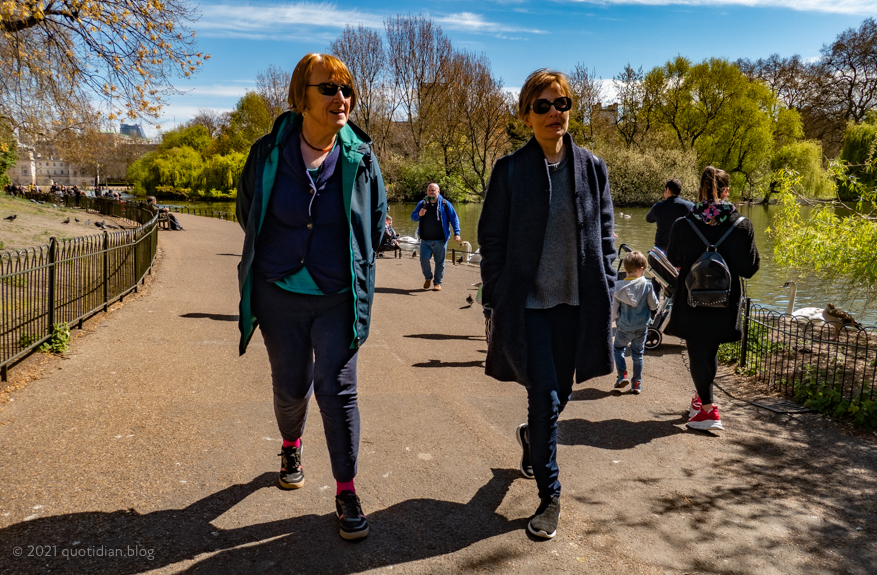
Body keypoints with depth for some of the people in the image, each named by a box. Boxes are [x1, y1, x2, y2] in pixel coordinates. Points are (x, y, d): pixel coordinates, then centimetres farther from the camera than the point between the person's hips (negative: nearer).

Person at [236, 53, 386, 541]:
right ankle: (291, 446, 46)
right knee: (291, 384, 14)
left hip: (338, 297, -1)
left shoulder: (361, 157, -3)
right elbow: (248, 212, 12)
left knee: (338, 390, -3)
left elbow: (376, 221, 10)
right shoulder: (269, 152, -4)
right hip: (279, 294, 1)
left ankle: (347, 492, 9)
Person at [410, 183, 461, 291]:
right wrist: (419, 215, -11)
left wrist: (456, 233, -7)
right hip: (425, 240, 2)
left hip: (440, 240, -1)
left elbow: (454, 219, 4)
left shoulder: (445, 204, 3)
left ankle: (437, 282, 17)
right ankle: (428, 277, 21)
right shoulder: (422, 204, 10)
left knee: (439, 262, 2)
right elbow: (412, 217, 13)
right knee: (424, 259, -5)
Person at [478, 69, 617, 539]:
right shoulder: (510, 170, -3)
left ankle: (530, 436, 49)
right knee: (545, 399, -6)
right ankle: (549, 497, 12)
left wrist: (606, 295, 5)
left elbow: (604, 236, 10)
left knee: (558, 394, 15)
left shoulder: (591, 167, 5)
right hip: (528, 303, -3)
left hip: (576, 303, 3)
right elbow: (491, 239, 0)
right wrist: (496, 300, -4)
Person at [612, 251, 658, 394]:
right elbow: (654, 305, -4)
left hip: (624, 327, -1)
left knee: (618, 348, 20)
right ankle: (637, 384, 17)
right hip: (642, 326, 1)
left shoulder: (619, 287, -12)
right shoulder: (646, 285, -12)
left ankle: (622, 374, 4)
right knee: (638, 353, 13)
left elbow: (614, 309, -7)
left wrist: (615, 318, 13)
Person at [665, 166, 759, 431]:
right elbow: (750, 268, -4)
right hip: (725, 303, 2)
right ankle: (701, 399, 36)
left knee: (698, 353, 7)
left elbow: (674, 260, 5)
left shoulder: (682, 225, -11)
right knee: (710, 350, 19)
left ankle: (707, 409, 6)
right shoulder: (742, 225, -10)